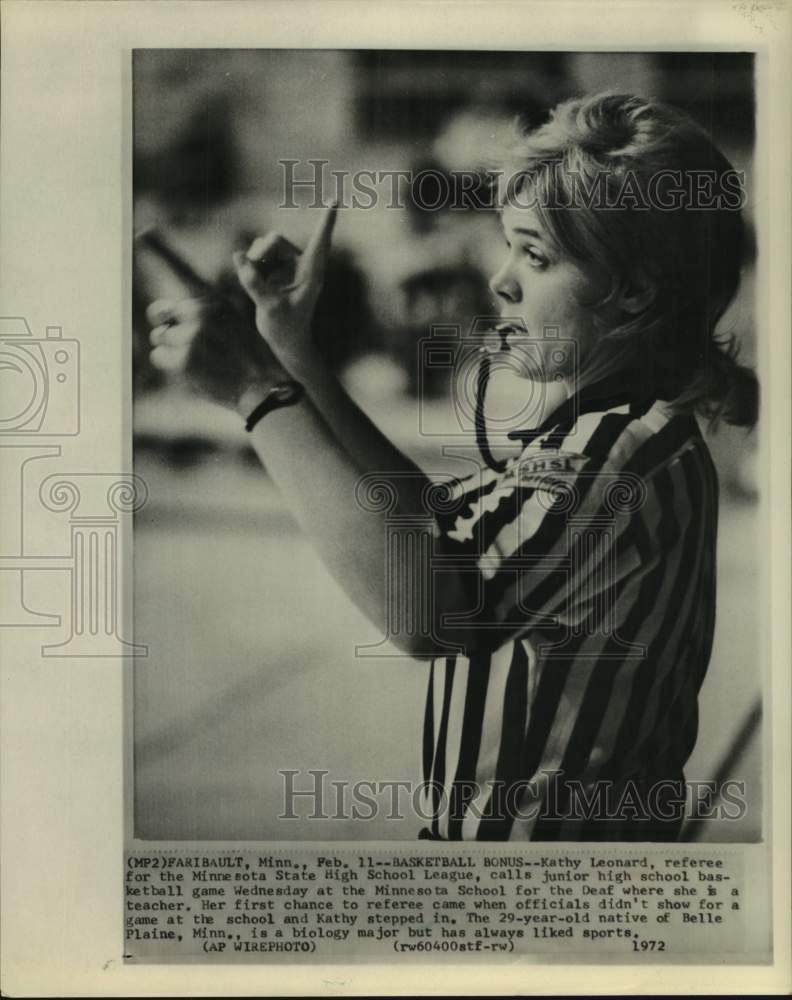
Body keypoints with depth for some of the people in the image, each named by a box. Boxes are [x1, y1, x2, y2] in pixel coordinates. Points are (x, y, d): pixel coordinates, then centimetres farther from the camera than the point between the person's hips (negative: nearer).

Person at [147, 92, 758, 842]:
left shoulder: (625, 455, -25)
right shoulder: (610, 428, 6)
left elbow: (423, 612, -37)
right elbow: (438, 526, 9)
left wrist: (259, 391, -31)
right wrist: (294, 356, 3)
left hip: (543, 833, -9)